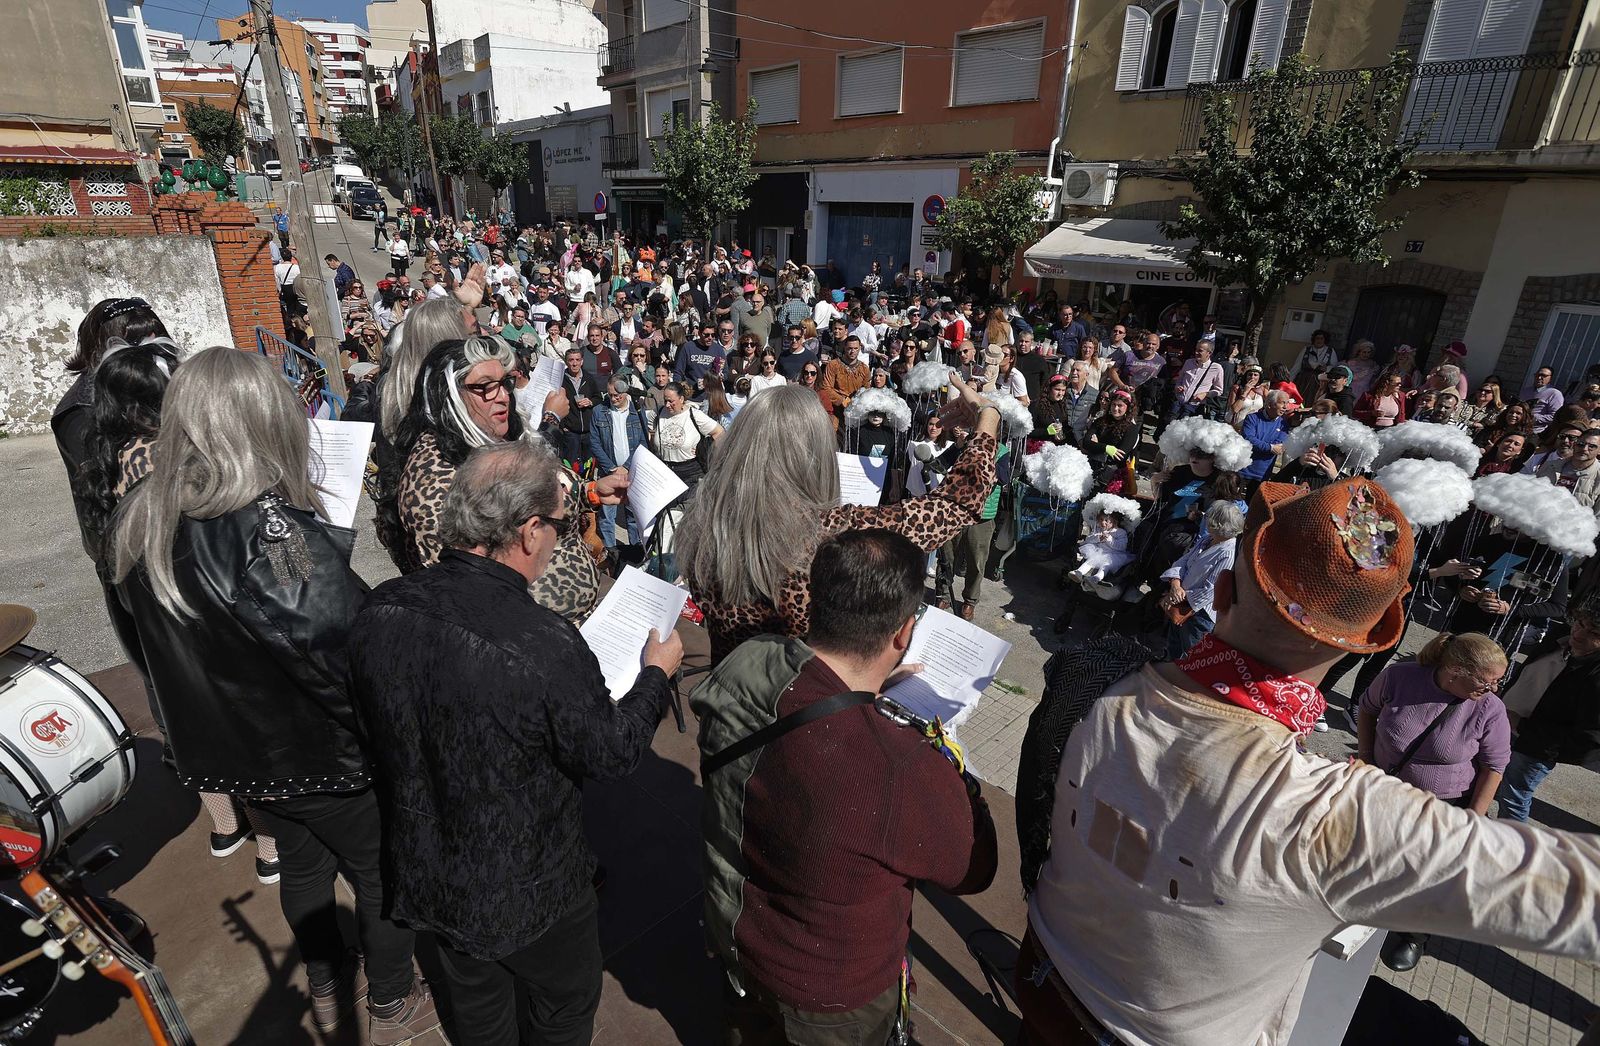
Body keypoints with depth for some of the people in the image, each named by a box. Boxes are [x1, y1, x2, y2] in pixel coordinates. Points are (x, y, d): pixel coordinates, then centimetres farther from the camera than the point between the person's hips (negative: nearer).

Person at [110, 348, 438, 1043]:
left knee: (302, 861, 27)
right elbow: (350, 652, -30)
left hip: (230, 748, 7)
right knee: (383, 869, 16)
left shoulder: (139, 522, -7)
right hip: (318, 750, -7)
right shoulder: (273, 527, -32)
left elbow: (162, 642, 7)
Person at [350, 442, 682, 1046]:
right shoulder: (546, 646, -36)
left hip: (424, 878, 6)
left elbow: (375, 725, 2)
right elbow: (610, 755, -20)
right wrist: (656, 674, -3)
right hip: (527, 895, -5)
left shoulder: (377, 612, -17)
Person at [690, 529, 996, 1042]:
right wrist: (952, 773, -6)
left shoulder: (736, 673, -26)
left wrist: (864, 687, -1)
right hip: (832, 996, -4)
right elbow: (974, 869, -20)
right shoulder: (903, 773, -44)